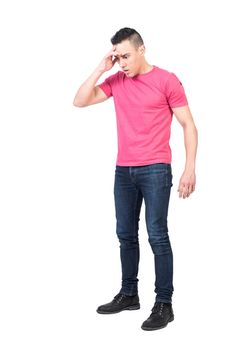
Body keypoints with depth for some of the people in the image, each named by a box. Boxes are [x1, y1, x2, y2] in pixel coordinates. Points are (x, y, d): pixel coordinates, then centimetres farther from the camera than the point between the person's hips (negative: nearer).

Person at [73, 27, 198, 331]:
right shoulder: (116, 81, 11)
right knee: (125, 234, 11)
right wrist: (101, 69, -1)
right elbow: (80, 101, 7)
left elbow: (188, 125, -4)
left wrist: (190, 168, -12)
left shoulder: (166, 80, -4)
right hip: (123, 170, 6)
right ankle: (129, 294, 24)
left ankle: (164, 304, 1)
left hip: (155, 170, -5)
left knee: (157, 235, -6)